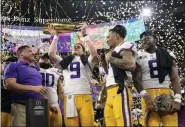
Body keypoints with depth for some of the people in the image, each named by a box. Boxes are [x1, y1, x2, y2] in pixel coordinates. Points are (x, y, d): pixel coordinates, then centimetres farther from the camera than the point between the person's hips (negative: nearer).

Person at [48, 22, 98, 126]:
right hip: (69, 98, 2)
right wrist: (55, 36, 14)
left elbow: (94, 54, -4)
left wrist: (85, 34, -2)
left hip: (84, 97, -2)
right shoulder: (65, 62, 24)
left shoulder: (87, 61, 17)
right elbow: (51, 54, 13)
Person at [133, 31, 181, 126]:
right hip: (148, 94, -2)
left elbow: (175, 78, 8)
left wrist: (177, 99, -5)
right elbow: (137, 79, 0)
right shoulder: (139, 57, 8)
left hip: (166, 94, 2)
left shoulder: (167, 55, 13)